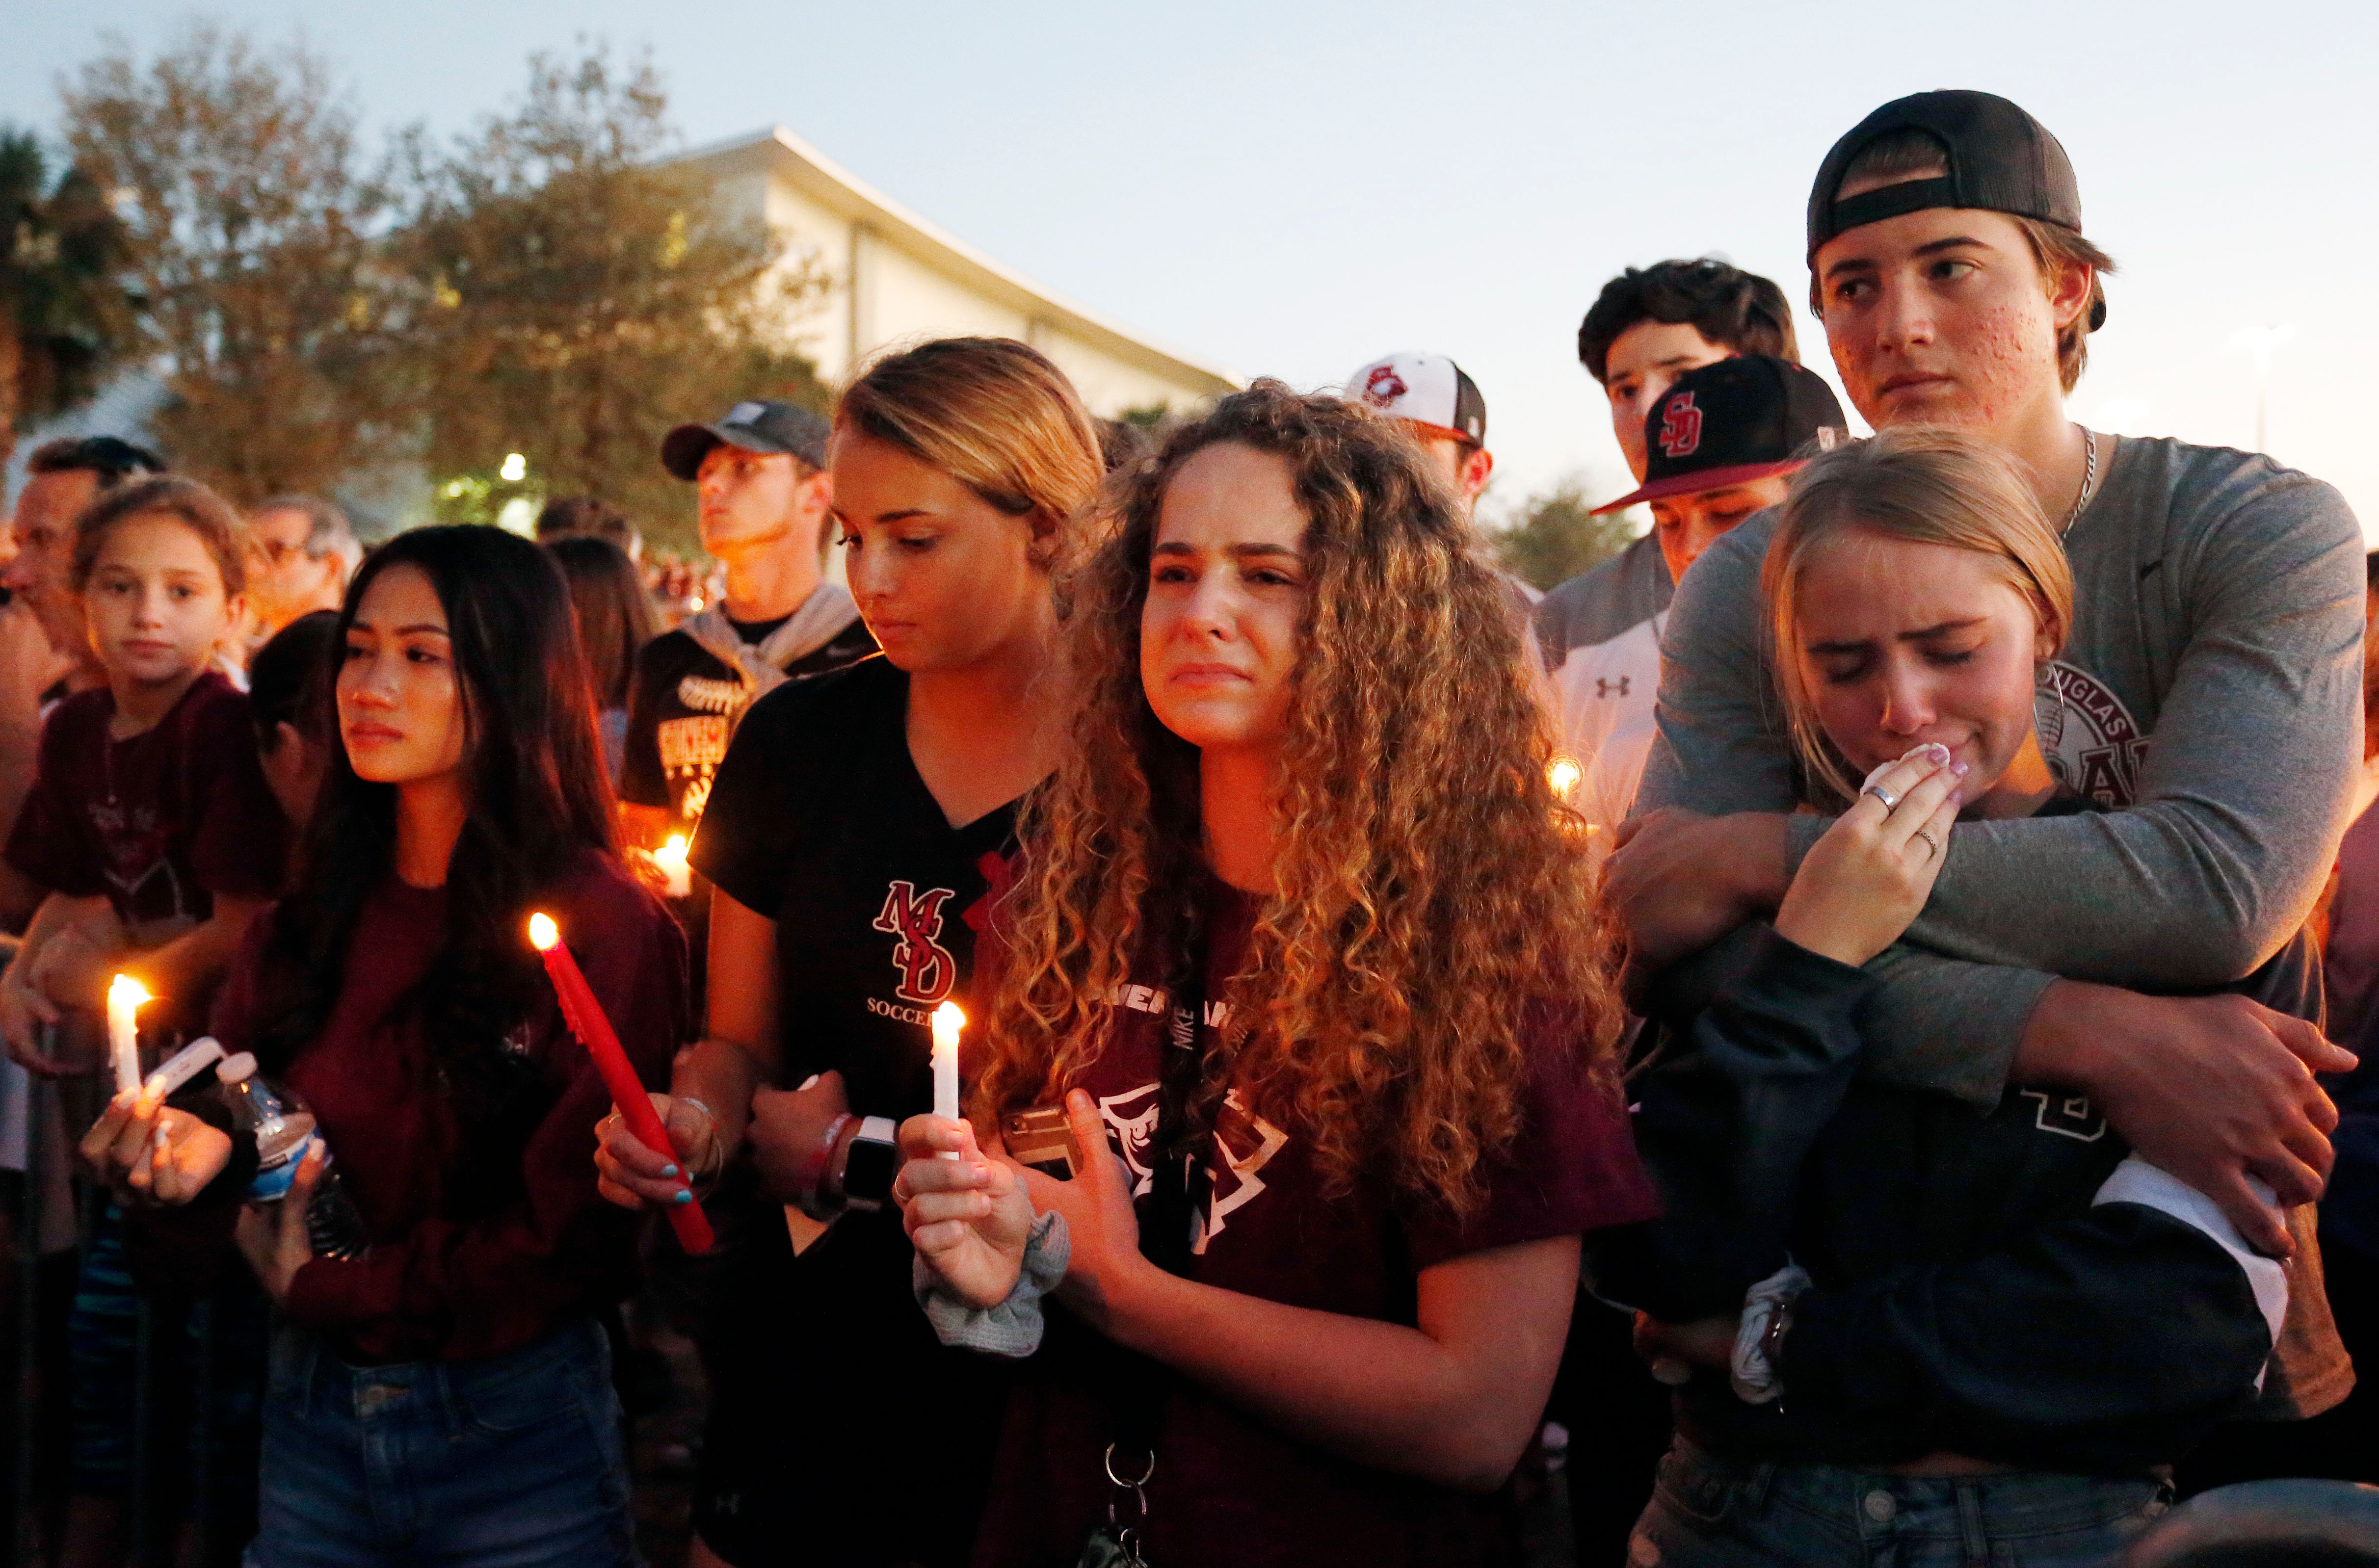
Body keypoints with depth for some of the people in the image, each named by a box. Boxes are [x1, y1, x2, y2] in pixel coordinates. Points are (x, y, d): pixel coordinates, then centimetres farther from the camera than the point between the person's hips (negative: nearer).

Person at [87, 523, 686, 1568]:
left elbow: (565, 1236, -15)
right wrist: (189, 1156, -13)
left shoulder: (604, 929, -15)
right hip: (311, 1420, 5)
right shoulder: (306, 925, 2)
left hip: (512, 1436, -5)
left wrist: (327, 1288, -7)